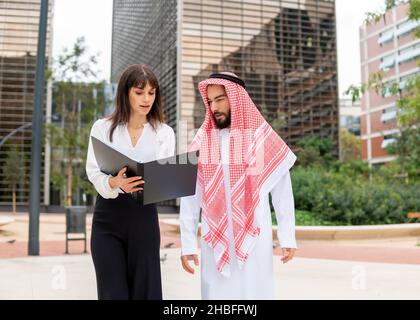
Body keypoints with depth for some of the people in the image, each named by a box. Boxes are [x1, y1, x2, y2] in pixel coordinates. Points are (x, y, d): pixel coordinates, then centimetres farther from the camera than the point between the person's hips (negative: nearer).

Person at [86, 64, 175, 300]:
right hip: (108, 218, 0)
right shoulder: (103, 128, 3)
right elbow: (94, 173, -5)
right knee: (113, 292, 2)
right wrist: (114, 183, -27)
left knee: (144, 289, 4)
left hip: (144, 217, 1)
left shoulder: (164, 133, 5)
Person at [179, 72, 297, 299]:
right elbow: (190, 197, 3)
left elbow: (282, 193, 3)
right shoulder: (201, 142, 2)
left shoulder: (263, 139, -1)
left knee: (254, 292, 5)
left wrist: (287, 237, 2)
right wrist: (187, 243, 0)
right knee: (217, 293, 6)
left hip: (254, 241, -1)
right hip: (215, 242, 1)